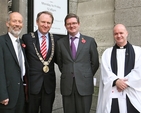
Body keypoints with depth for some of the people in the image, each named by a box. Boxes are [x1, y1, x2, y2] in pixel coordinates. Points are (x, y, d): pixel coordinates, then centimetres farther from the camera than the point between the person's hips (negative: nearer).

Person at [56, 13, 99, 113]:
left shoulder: (90, 41, 2)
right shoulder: (60, 42, 7)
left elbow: (95, 62, 6)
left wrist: (86, 76, 7)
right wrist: (67, 74, 10)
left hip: (84, 84, -1)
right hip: (67, 85, 2)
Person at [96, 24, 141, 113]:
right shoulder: (107, 53, 14)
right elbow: (105, 71, 2)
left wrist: (126, 82, -11)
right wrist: (116, 81, -14)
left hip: (132, 94, -1)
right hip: (112, 95, 1)